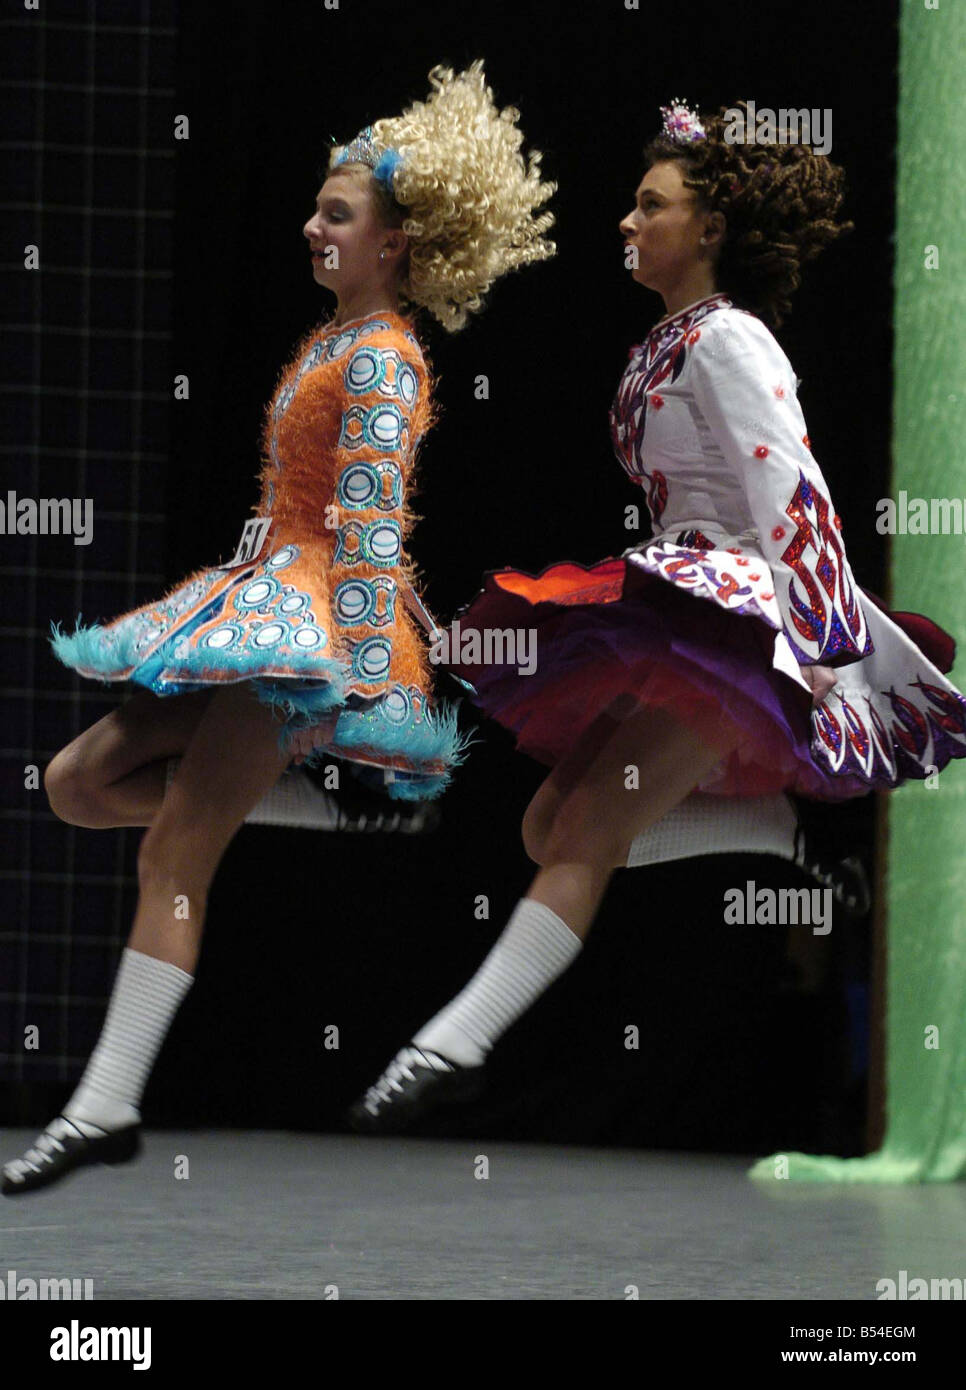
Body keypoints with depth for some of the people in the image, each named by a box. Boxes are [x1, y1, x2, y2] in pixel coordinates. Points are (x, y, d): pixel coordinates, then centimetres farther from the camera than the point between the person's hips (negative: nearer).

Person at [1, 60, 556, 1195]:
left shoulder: (382, 358, -10)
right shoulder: (328, 342, 18)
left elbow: (370, 521, -18)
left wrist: (363, 665, -23)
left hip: (319, 624, -10)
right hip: (258, 600, 10)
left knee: (174, 855, -16)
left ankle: (106, 1106, -20)